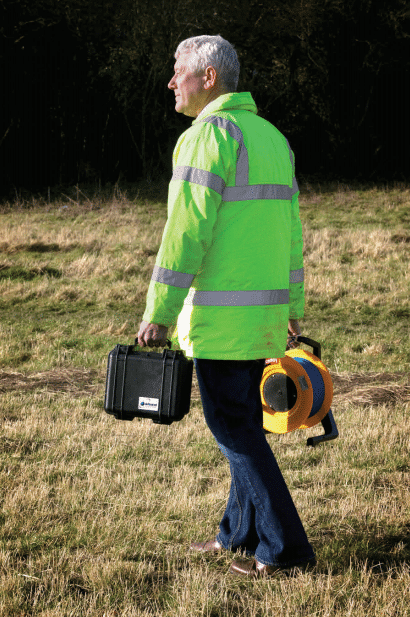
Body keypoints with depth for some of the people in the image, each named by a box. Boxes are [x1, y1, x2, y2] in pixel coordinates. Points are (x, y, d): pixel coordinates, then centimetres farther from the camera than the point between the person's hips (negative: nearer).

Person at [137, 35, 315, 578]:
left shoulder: (210, 133, -13)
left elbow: (187, 230, -18)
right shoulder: (271, 136, 14)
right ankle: (240, 532, 27)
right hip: (264, 310, 9)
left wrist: (158, 313, -16)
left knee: (232, 425, -4)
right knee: (244, 418, 17)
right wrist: (292, 305, 24)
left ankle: (284, 547, -4)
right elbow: (291, 229, 18)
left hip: (220, 313, -9)